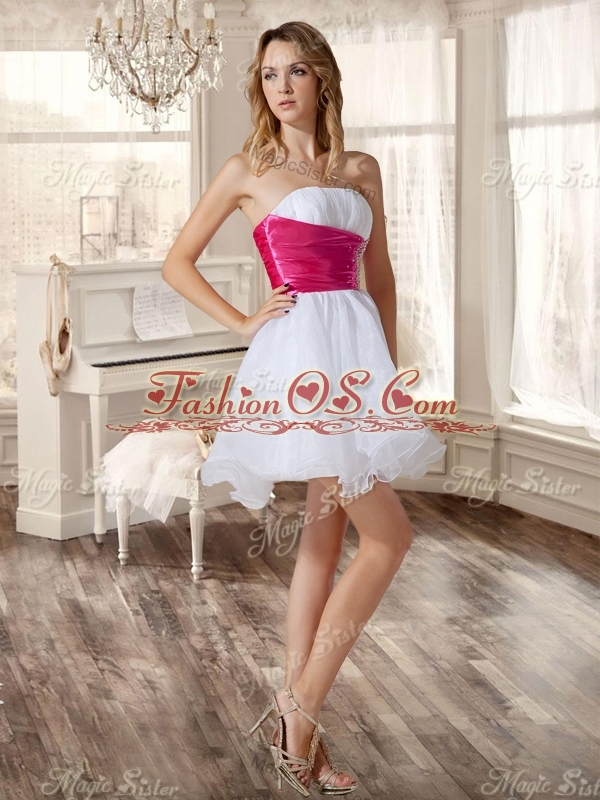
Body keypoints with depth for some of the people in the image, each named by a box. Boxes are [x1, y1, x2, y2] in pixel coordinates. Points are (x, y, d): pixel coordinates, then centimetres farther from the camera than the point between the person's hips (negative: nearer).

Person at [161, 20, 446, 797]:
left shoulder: (361, 169, 13)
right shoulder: (247, 172, 2)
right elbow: (177, 263, 7)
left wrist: (389, 366, 15)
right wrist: (244, 322, -1)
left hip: (356, 352, 6)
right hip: (301, 351, -6)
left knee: (325, 535, 9)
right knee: (388, 536, -12)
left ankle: (295, 718, 18)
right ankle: (302, 705, -3)